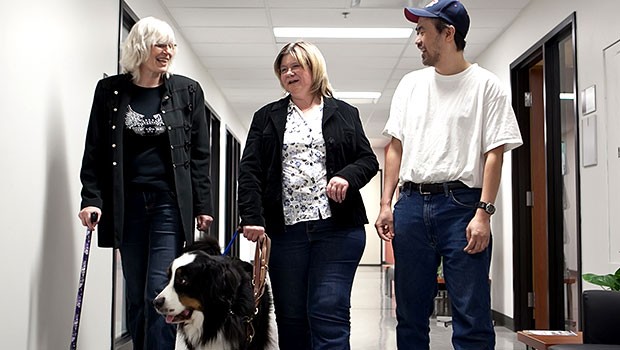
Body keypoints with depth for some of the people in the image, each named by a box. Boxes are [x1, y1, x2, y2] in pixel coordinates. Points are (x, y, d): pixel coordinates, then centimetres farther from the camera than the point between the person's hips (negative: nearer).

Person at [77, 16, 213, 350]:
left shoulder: (188, 91, 4)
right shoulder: (110, 90, 4)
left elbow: (200, 155, 5)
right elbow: (94, 151, 5)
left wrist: (203, 206, 1)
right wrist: (91, 198, -6)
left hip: (170, 202, -1)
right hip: (127, 204, 2)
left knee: (159, 292, -7)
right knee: (135, 294, 7)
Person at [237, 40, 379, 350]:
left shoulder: (344, 113, 12)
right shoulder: (266, 117, 14)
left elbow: (368, 160, 10)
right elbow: (249, 171, 5)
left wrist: (347, 176, -12)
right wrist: (252, 217, -9)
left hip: (337, 229, -2)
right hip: (285, 229, 2)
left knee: (329, 312, -7)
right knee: (290, 316, 6)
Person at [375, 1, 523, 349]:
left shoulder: (486, 85, 1)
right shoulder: (411, 84, 15)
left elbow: (494, 153, -4)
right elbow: (396, 147, 15)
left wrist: (484, 212, -13)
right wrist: (386, 204, 7)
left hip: (461, 203, -4)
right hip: (411, 204, 5)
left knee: (472, 318, -5)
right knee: (410, 314, 11)